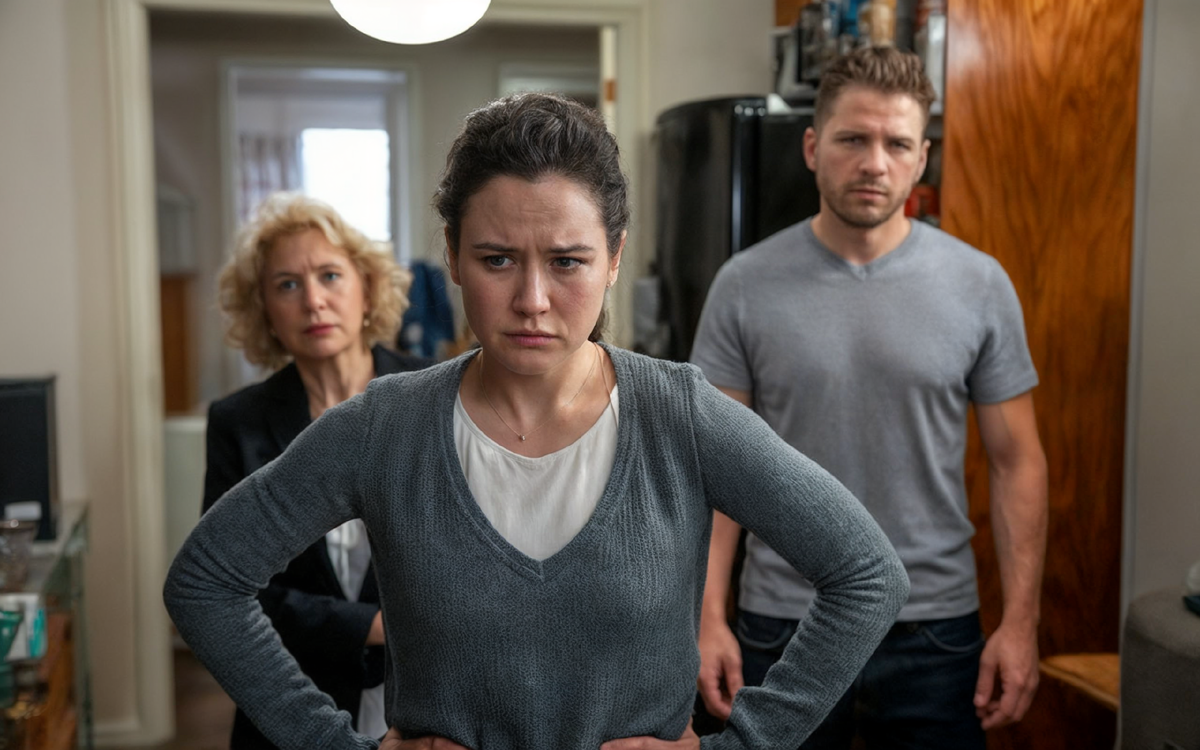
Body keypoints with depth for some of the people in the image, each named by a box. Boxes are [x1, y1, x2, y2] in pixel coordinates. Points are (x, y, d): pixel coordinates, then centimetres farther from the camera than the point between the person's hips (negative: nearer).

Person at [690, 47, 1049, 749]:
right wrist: (709, 617, -7)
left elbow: (1017, 461, 0)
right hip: (781, 625, 0)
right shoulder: (745, 285, -4)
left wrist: (1021, 621, -4)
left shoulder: (980, 285, -3)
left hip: (937, 627, 1)